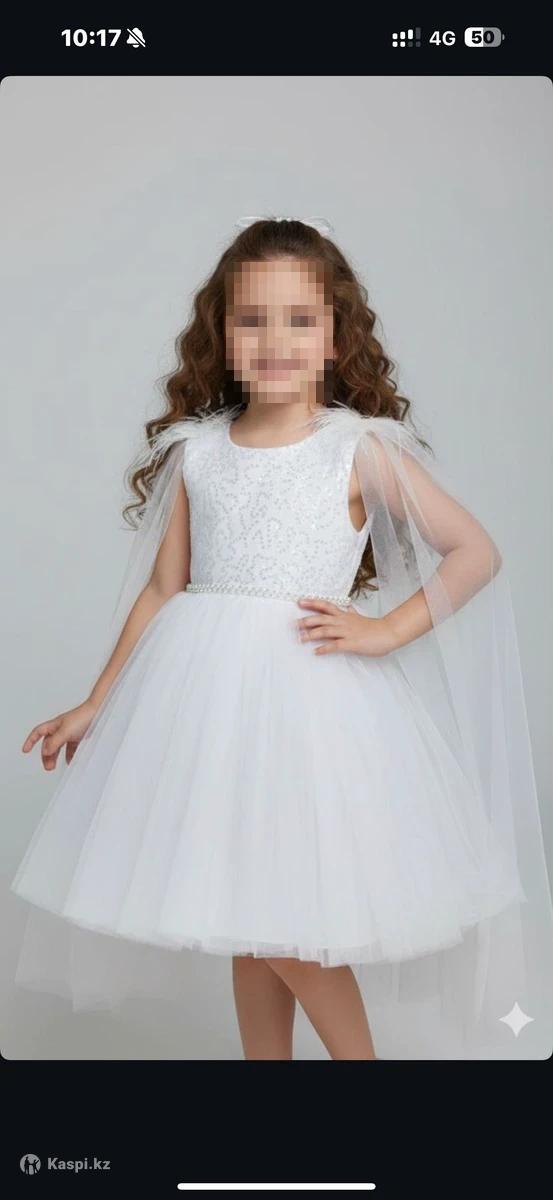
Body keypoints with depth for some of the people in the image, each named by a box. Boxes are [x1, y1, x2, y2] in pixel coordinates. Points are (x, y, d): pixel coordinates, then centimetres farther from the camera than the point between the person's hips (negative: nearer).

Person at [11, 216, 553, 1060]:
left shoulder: (361, 447, -3)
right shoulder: (194, 450, 5)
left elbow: (476, 552, 0)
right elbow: (161, 590, 10)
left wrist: (387, 630, -10)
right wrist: (96, 705, 12)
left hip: (308, 695, -3)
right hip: (205, 693, 4)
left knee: (290, 929, -5)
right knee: (244, 918, 14)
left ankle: (359, 1051, 21)